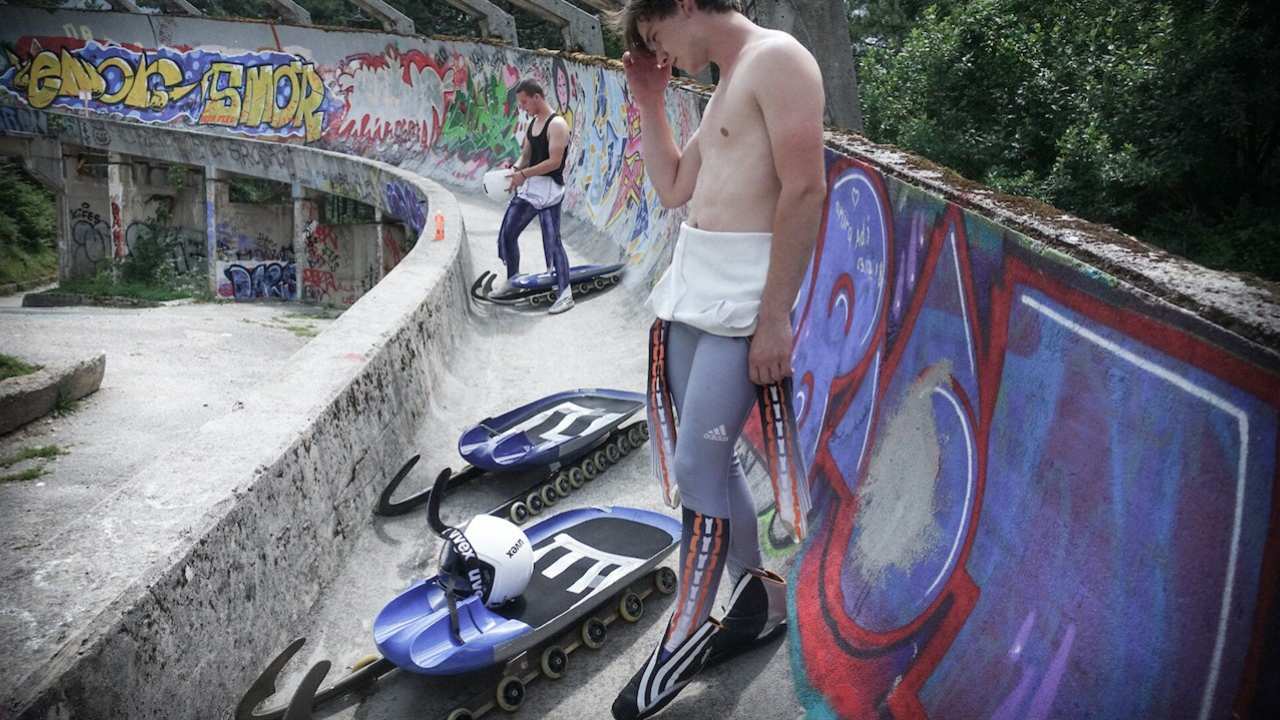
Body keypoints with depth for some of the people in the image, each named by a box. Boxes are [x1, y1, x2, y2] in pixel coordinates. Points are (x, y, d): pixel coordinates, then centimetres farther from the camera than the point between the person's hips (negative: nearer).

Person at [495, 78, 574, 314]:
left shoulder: (557, 125, -14)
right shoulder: (532, 123, 13)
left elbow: (554, 162, -21)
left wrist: (523, 174, -22)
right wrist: (515, 168, -4)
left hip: (549, 189, -9)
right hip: (528, 188, 9)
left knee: (552, 240, -10)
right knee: (507, 233, 14)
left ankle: (565, 293, -5)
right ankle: (512, 278, 32)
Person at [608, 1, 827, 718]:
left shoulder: (776, 58, -8)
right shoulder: (725, 84, 21)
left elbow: (806, 190, -18)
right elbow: (673, 188, 27)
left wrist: (774, 319, -21)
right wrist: (650, 102, 19)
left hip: (743, 298, -10)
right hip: (690, 289, 10)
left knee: (697, 463, -7)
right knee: (706, 453, 13)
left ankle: (687, 635, 10)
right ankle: (760, 600, 29)